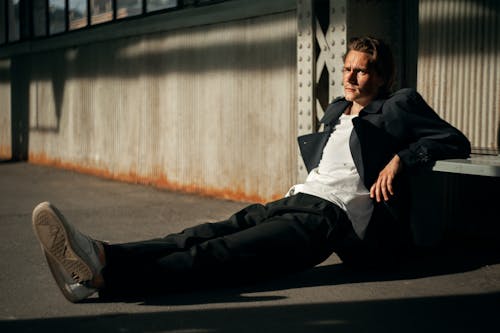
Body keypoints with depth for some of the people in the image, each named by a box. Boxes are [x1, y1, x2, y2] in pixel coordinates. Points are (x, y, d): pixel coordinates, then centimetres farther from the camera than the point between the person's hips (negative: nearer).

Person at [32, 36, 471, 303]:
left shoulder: (401, 106, 10)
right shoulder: (337, 110, 30)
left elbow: (457, 142, 5)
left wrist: (400, 159, -6)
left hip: (339, 217, -7)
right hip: (301, 199, 8)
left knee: (227, 252, -30)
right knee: (209, 235, -21)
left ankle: (105, 274, -50)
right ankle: (102, 259, -43)